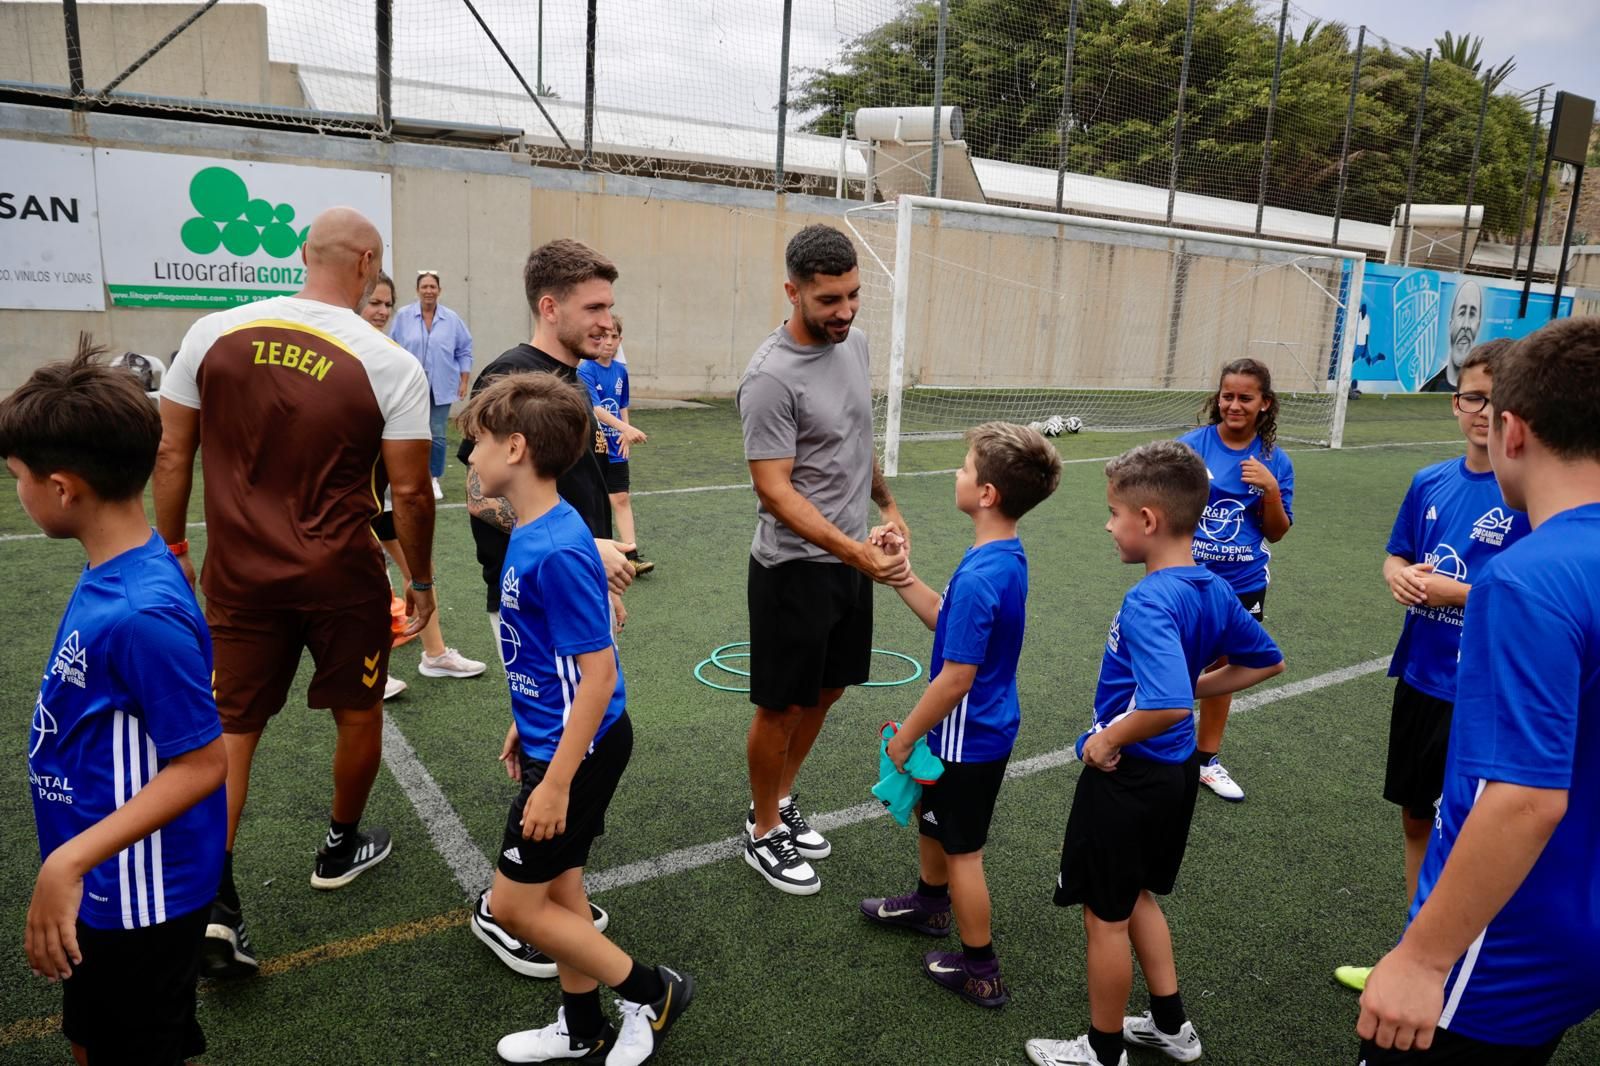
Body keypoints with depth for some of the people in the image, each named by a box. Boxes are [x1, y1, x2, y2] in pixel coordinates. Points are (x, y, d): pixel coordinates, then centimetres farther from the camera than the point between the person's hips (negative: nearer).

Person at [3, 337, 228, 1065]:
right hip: (108, 882, 8)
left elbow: (202, 762, -25)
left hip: (138, 893, -8)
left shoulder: (139, 614, -30)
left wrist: (69, 861, -28)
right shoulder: (119, 570, -2)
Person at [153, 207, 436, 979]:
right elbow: (409, 491, -9)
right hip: (343, 578, -2)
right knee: (359, 714, 20)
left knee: (230, 729, 13)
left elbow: (172, 456, 2)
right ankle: (342, 849, 39)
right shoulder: (390, 365, -12)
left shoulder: (213, 334, -3)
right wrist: (420, 582, 5)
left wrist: (172, 549, 15)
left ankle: (212, 900, 4)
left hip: (240, 574, 3)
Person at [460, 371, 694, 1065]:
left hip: (577, 750, -9)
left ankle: (652, 993, 18)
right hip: (554, 739, 9)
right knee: (558, 888, 20)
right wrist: (525, 726, 22)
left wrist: (556, 783, -22)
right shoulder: (530, 532, 3)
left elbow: (599, 672, -25)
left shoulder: (557, 552, -26)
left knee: (514, 904, 2)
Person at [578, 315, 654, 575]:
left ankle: (632, 556, -4)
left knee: (621, 499, -1)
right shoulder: (585, 371, -15)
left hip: (615, 448, 4)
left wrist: (626, 434, 0)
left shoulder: (621, 370, 5)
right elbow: (594, 408, -27)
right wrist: (626, 428, -39)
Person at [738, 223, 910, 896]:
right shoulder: (771, 377, -22)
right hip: (795, 568, -8)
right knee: (781, 707, 6)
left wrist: (885, 505, 22)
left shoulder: (854, 343, 4)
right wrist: (852, 550, -32)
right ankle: (763, 833, 26)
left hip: (852, 560, 8)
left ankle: (780, 801, 39)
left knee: (825, 691, 19)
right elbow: (774, 490, -25)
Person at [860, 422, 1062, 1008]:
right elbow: (942, 616, 9)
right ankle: (930, 903, 53)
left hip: (967, 739, -9)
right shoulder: (1007, 558, -2)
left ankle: (980, 972, 28)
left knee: (961, 849, 9)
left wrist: (904, 737, -15)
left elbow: (956, 678, -28)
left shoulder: (979, 577, -32)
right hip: (984, 727, 9)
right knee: (927, 811, 29)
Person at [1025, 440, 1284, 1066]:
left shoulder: (1149, 602, -28)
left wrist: (1108, 739, -23)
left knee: (1106, 916, 11)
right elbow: (1266, 661, 13)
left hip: (1127, 774, -9)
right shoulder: (1214, 590, -1)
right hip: (1177, 769, 9)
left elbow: (1167, 705, -39)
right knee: (1135, 896, 27)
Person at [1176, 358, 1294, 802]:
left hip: (1243, 585, 2)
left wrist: (1271, 490, -14)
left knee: (1222, 670, 16)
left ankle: (1207, 757, 33)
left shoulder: (1274, 461, -2)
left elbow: (1276, 533, 1)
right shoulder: (1191, 445, -9)